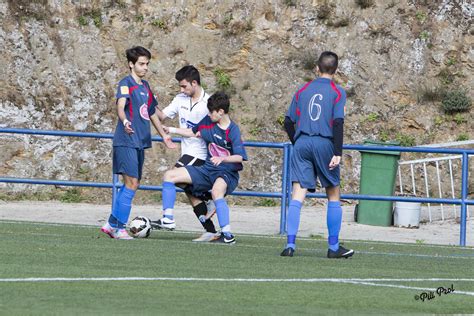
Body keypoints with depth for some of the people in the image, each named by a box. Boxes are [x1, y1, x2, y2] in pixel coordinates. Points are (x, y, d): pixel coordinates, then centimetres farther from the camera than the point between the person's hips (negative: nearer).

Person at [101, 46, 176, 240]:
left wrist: (164, 135, 35)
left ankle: (112, 224, 19)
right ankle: (119, 228, -8)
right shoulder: (126, 83, -9)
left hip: (140, 142, 9)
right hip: (126, 141, -9)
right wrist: (125, 122, -48)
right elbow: (121, 105, -27)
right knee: (131, 184, -12)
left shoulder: (145, 86, 17)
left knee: (133, 184, 11)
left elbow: (151, 113, 29)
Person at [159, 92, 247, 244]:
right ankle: (167, 218, 1)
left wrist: (222, 158, -37)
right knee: (169, 175, 3)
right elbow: (193, 132, 23)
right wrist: (171, 130, 18)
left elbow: (239, 157, -22)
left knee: (216, 191, -42)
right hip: (208, 169, 8)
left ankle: (227, 235, -39)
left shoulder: (233, 131, -16)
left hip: (227, 172, -8)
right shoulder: (207, 122, 2)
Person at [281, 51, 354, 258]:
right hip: (324, 144, -2)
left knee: (297, 195, -3)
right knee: (334, 196, 10)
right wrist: (337, 153, -10)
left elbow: (289, 121, 10)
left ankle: (290, 244, -16)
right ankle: (334, 247, 12)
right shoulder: (337, 92, 1)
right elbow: (338, 122, -9)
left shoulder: (302, 91, 12)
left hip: (302, 143, 3)